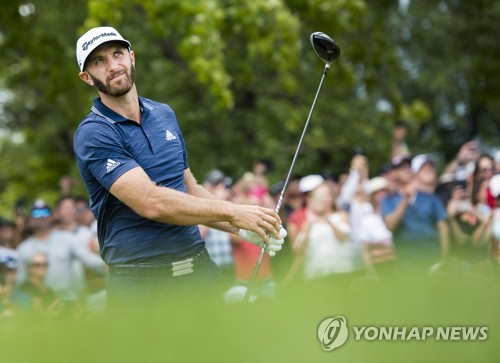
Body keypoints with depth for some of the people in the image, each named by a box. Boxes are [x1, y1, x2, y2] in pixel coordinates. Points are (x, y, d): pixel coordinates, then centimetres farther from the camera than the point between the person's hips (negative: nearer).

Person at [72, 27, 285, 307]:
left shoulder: (165, 114, 12)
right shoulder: (93, 134, -12)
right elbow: (151, 203, -22)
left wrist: (243, 228, 5)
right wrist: (232, 212, -17)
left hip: (198, 266, 6)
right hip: (141, 281, -6)